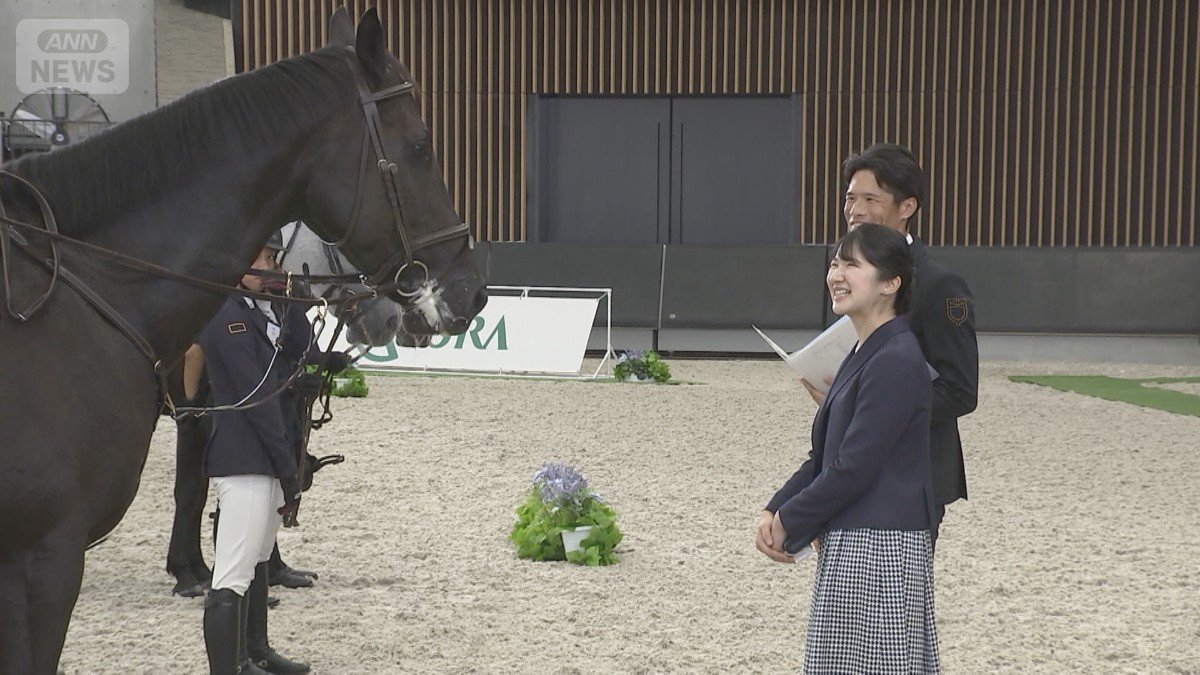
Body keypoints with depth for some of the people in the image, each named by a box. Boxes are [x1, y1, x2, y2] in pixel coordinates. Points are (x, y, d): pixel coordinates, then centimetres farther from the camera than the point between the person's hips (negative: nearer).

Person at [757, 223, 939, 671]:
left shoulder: (896, 364, -16)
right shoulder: (862, 357, 16)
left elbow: (853, 469, -19)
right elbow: (823, 457, 17)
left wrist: (789, 523, -8)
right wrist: (775, 511, 2)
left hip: (879, 546, -10)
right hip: (850, 542, 10)